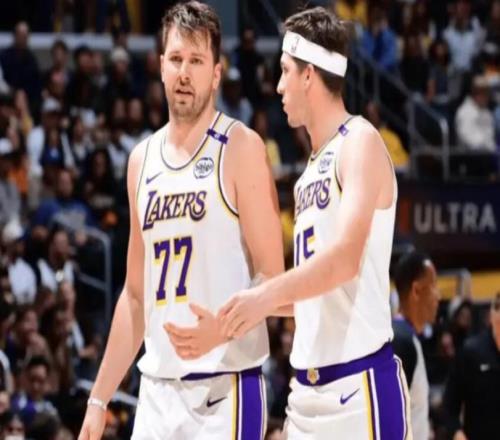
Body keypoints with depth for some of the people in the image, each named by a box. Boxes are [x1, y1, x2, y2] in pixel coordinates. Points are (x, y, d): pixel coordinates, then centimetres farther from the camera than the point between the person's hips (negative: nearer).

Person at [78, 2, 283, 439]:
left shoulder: (241, 148, -5)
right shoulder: (143, 159, 14)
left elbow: (272, 277, -9)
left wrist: (226, 329, -28)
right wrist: (99, 397, 16)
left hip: (224, 390, -6)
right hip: (157, 387, 6)